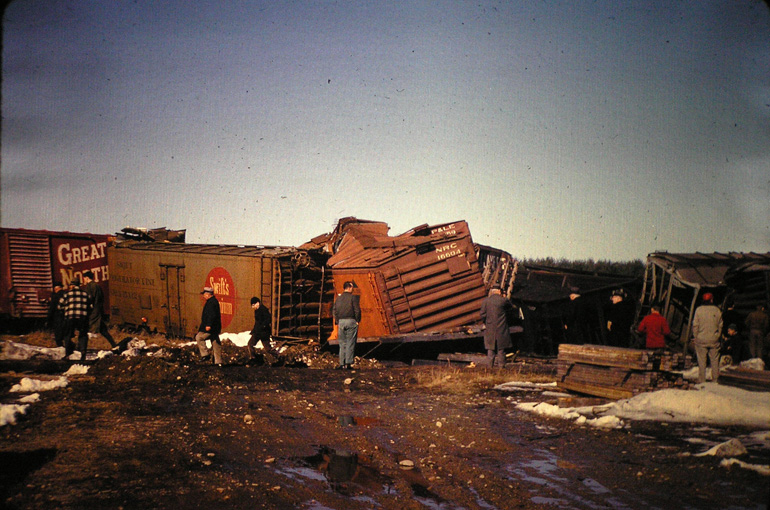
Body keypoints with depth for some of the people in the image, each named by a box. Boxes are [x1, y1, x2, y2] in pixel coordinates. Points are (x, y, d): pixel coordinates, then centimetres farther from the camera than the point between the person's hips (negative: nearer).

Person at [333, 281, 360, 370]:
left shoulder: (338, 298, 10)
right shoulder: (353, 297, -5)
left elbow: (334, 311, 11)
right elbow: (357, 310, -10)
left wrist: (337, 321, 15)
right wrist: (357, 320, 1)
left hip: (341, 322, 4)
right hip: (351, 321, -4)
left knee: (342, 343, 9)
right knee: (350, 343, -1)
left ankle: (342, 363, 7)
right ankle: (348, 363, -4)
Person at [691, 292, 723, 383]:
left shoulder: (699, 309, -6)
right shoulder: (717, 310, -1)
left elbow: (695, 325, -5)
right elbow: (720, 325, 5)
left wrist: (695, 337, 3)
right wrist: (718, 336, 16)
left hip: (701, 339, -1)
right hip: (714, 340, 2)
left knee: (701, 361, 3)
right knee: (714, 360, 10)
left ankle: (702, 380, 4)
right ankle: (715, 379, 13)